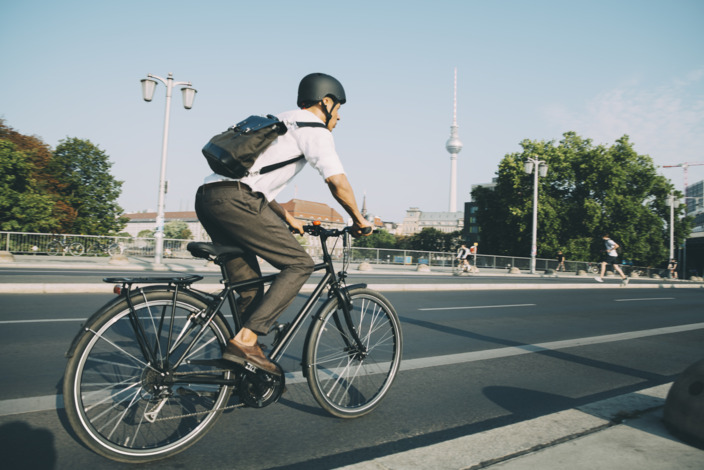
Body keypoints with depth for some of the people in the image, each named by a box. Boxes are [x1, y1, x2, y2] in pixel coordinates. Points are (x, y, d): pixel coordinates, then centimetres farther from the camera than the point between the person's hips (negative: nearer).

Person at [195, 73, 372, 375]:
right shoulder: (314, 128, 4)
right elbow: (338, 183, -6)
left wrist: (287, 219, 36)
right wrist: (358, 220, 9)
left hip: (207, 198, 10)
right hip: (234, 200, -10)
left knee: (250, 287, 14)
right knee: (299, 264, -5)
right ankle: (245, 340, -11)